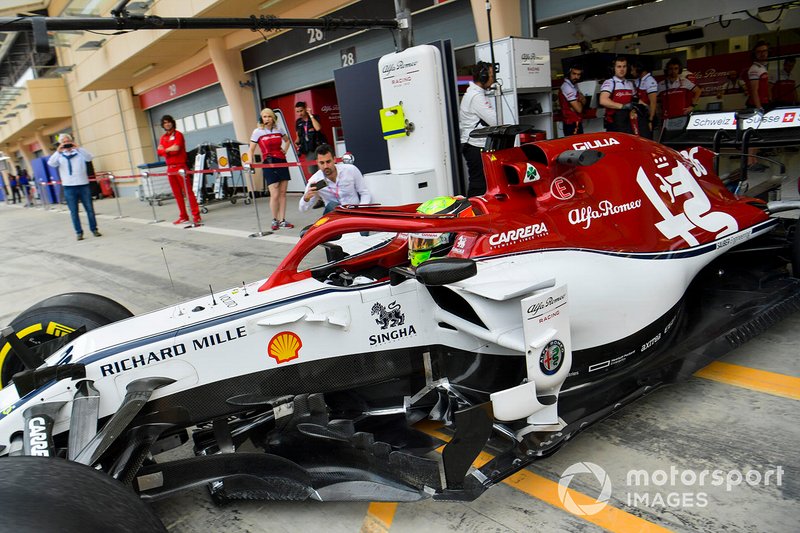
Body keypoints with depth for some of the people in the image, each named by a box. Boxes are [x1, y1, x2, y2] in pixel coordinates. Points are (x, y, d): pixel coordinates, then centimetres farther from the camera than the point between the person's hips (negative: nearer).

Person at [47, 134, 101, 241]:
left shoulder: (79, 153, 6)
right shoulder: (59, 155, 7)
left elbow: (89, 157, -12)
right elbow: (51, 163, -10)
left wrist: (78, 148, -22)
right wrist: (58, 151, -20)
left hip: (83, 185, 0)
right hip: (69, 187, 0)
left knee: (89, 209, 5)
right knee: (74, 212, 4)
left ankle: (94, 229, 16)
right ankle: (79, 232, 10)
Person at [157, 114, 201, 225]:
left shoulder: (178, 134, -2)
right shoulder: (163, 138, 15)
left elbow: (176, 148, -16)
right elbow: (160, 151, 4)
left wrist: (165, 149, -1)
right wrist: (170, 150, -13)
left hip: (180, 166, -6)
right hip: (170, 168, 6)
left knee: (188, 191, -10)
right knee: (177, 193, 7)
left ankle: (196, 215, -12)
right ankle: (183, 216, 13)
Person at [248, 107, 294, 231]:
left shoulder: (279, 129, 8)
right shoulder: (257, 132, -1)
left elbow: (287, 140, 27)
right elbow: (251, 149, 1)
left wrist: (284, 151, 11)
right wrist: (250, 160, -15)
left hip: (282, 162, 4)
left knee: (282, 193, 3)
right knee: (275, 195, -9)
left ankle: (282, 221, 10)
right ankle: (275, 221, 8)